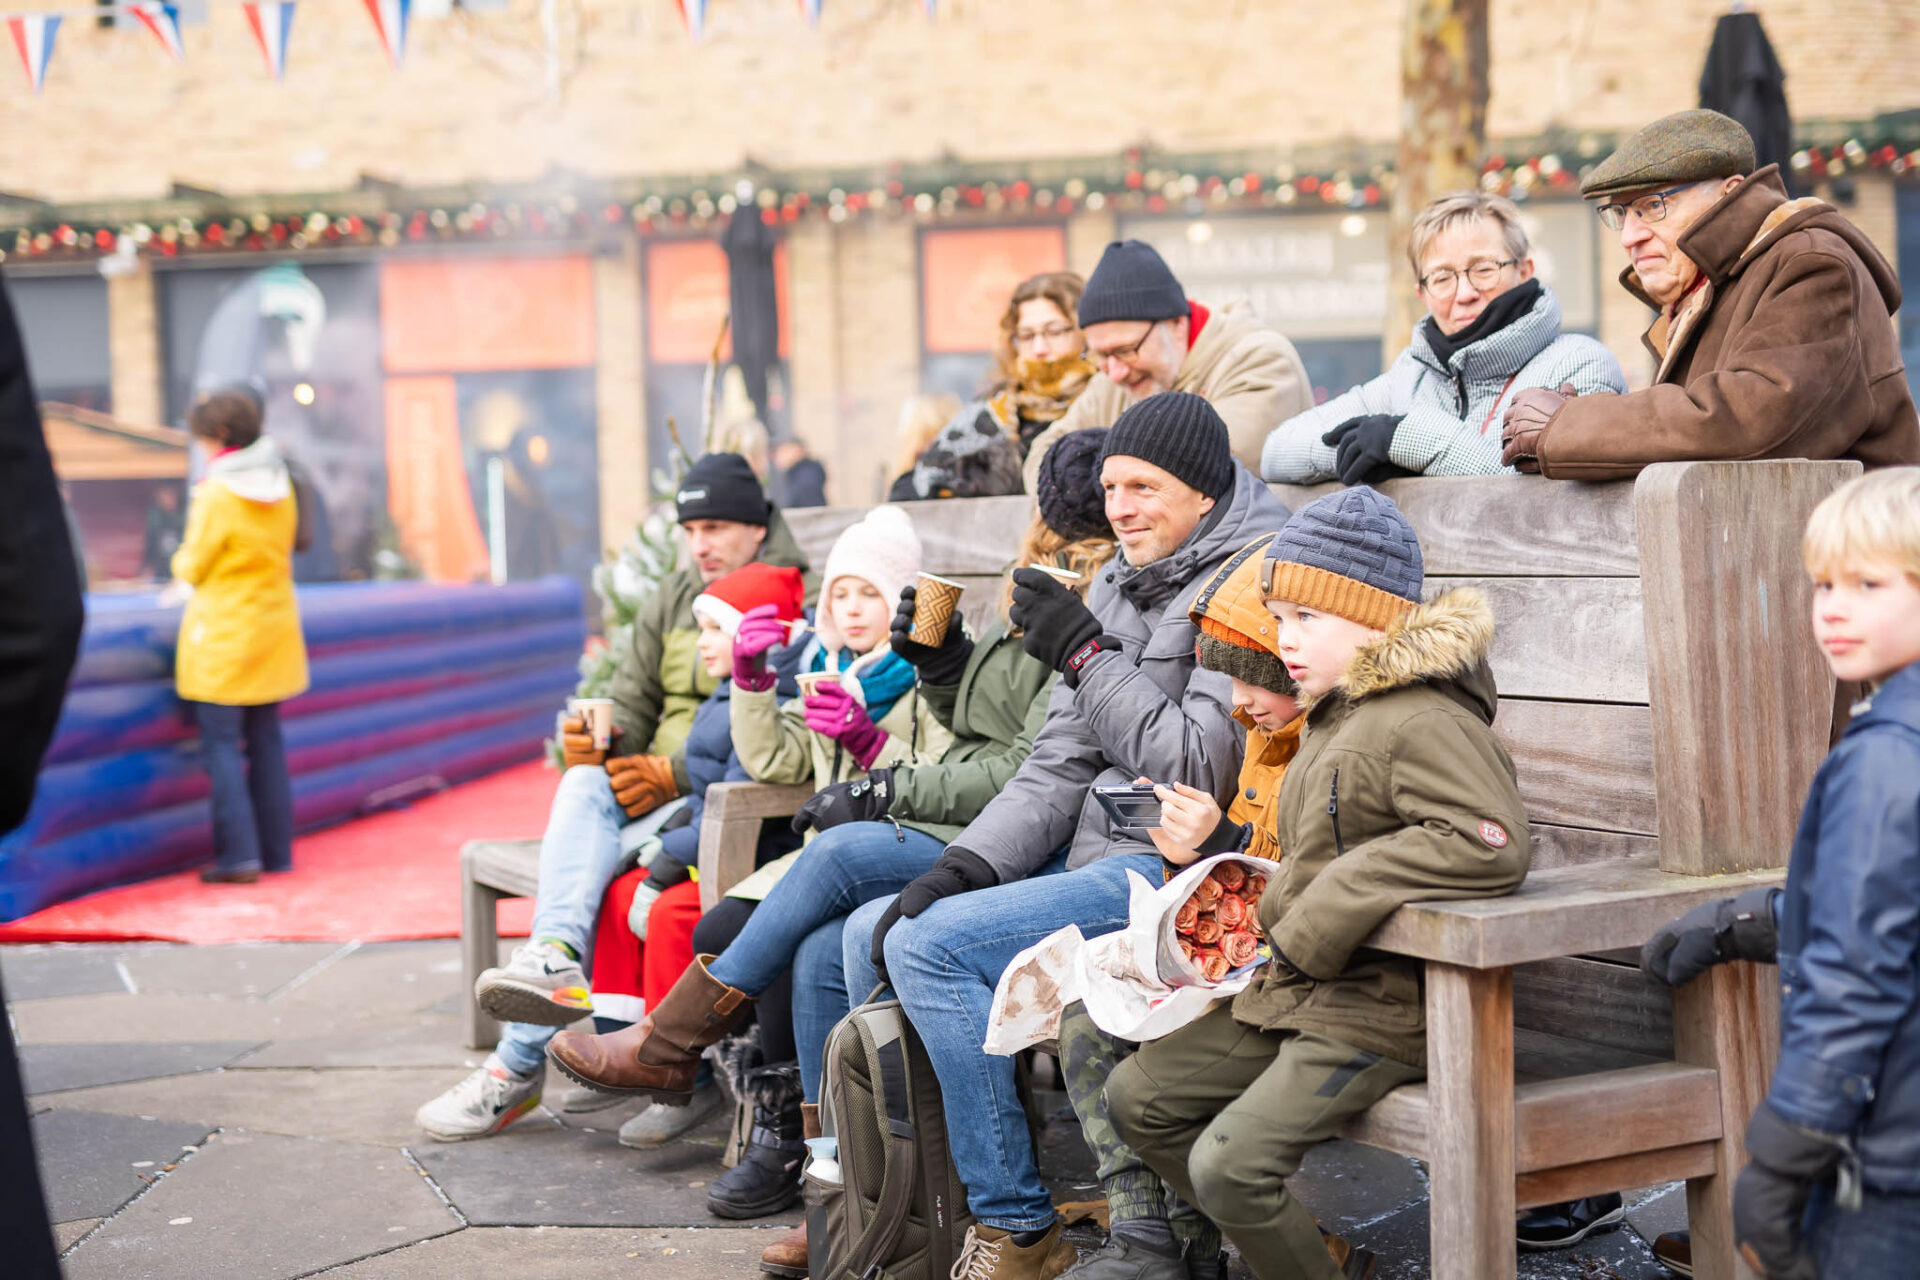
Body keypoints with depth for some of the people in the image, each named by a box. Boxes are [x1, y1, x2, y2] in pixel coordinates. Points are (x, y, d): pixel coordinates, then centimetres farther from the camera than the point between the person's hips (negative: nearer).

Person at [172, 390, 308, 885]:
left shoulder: (217, 493, -16)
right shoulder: (280, 485, 4)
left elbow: (192, 568, -8)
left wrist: (182, 560, 13)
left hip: (224, 634, -7)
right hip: (274, 626, 7)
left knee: (221, 744, -2)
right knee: (266, 741, 13)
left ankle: (239, 854, -6)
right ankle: (277, 849, 17)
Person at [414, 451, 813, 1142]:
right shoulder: (670, 600, 20)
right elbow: (630, 705, 19)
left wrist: (675, 771, -21)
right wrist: (598, 738, -7)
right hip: (657, 784, 6)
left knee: (602, 860, -30)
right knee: (583, 781, -28)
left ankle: (519, 1065, -30)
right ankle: (556, 957, -48)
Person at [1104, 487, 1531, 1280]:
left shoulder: (1424, 723, -17)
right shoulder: (1335, 718, 15)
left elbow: (1491, 843, -32)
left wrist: (1320, 919, -27)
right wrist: (1279, 911, 6)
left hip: (1379, 1007, -10)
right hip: (1297, 991, 10)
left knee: (1230, 1163, -22)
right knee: (1137, 1097, 9)